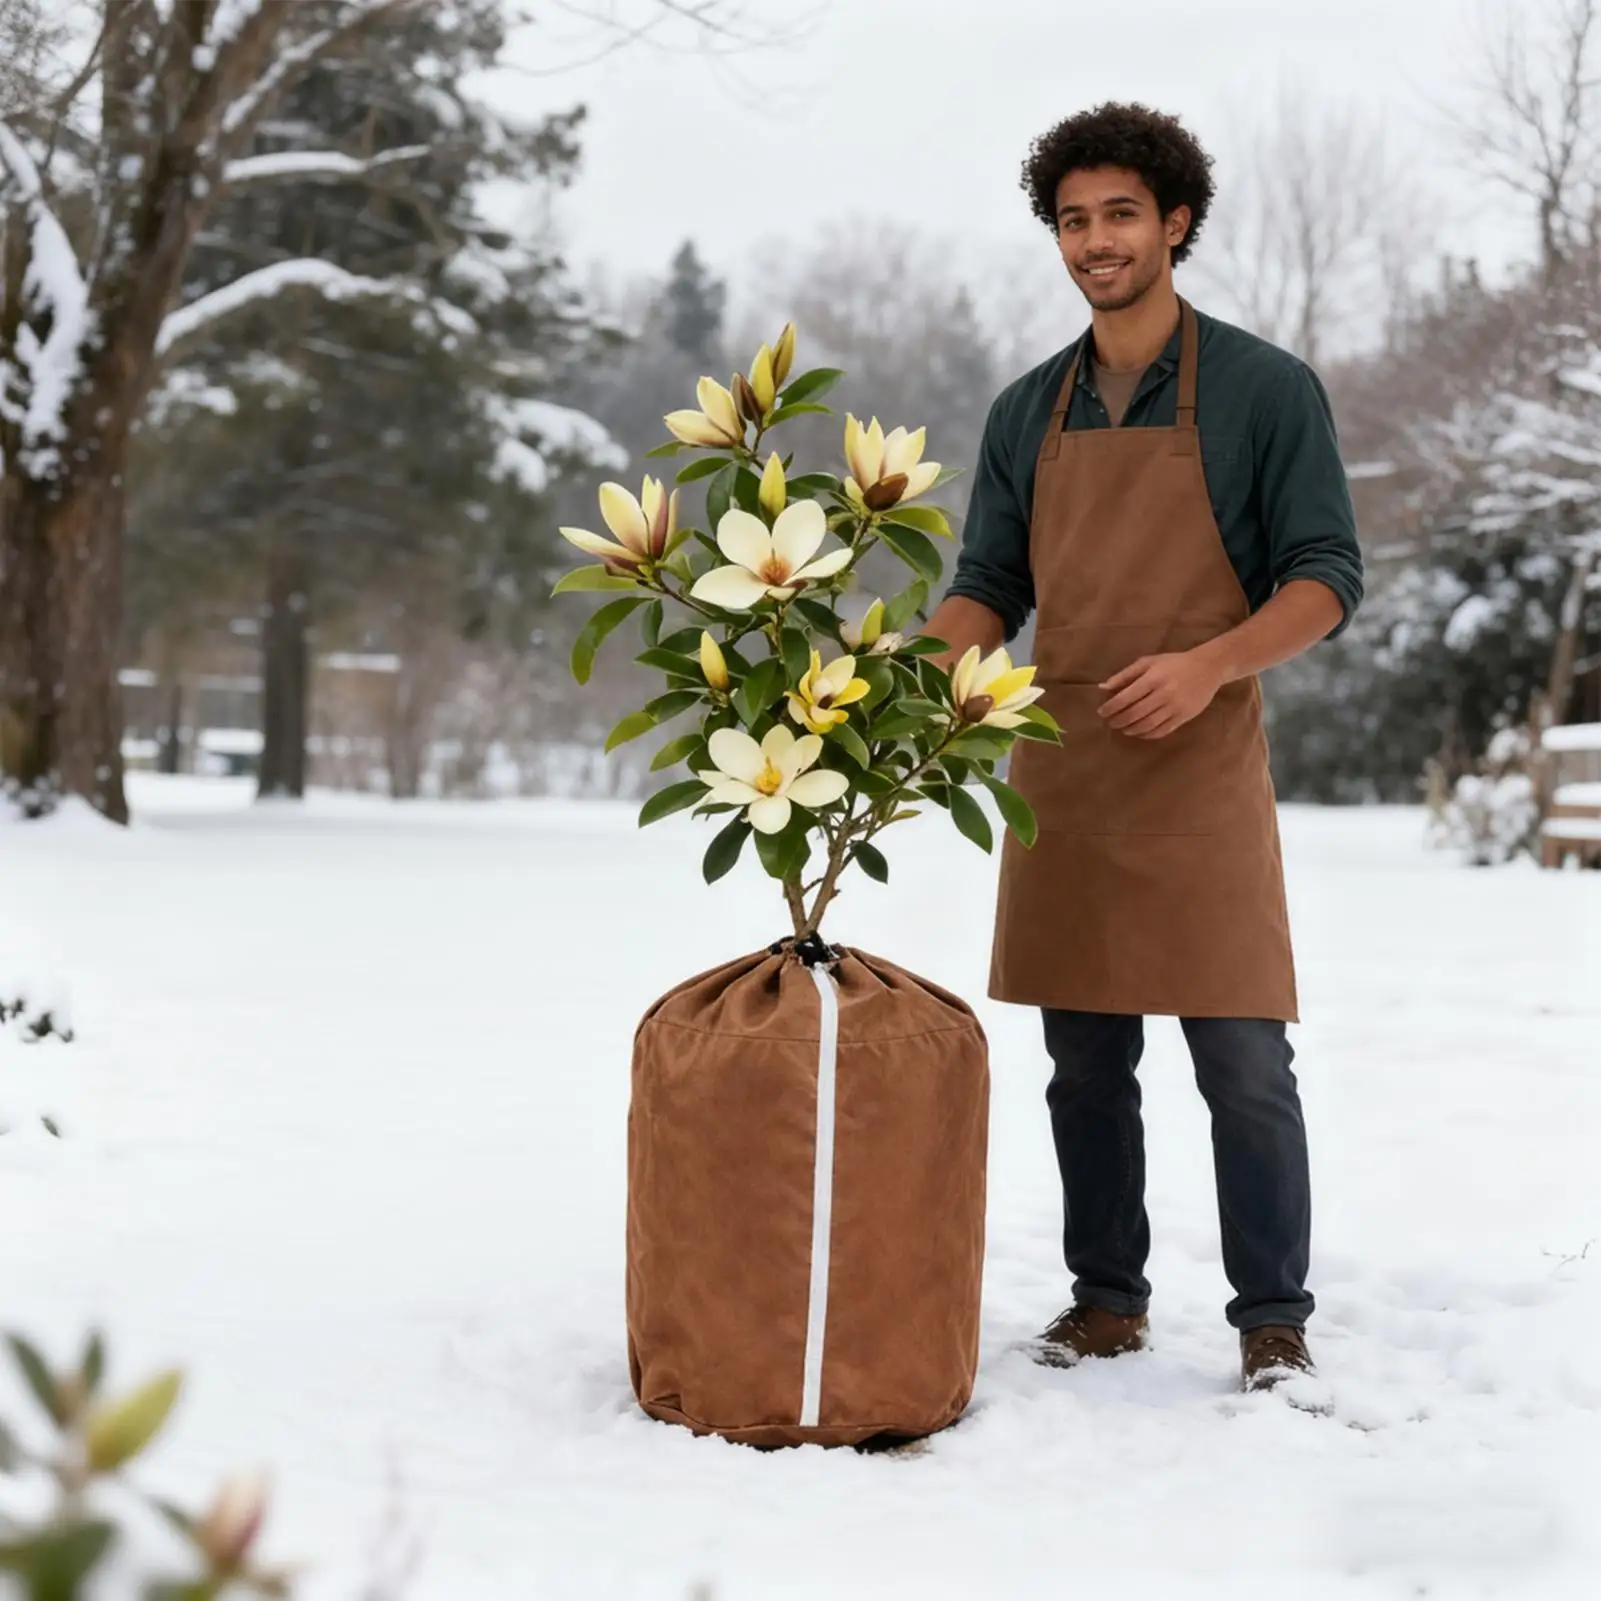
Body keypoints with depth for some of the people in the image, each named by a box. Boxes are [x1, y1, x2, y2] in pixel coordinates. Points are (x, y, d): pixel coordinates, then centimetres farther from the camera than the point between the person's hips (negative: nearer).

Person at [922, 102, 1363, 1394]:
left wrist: (1207, 666, -20)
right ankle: (1108, 1301, 19)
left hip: (1202, 771, -4)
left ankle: (1274, 1324, 6)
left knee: (1243, 1061, -5)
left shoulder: (1265, 390, -1)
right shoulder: (1027, 413, 13)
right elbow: (988, 591, 14)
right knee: (1086, 1064, 8)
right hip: (1060, 777, 4)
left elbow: (1326, 580, -4)